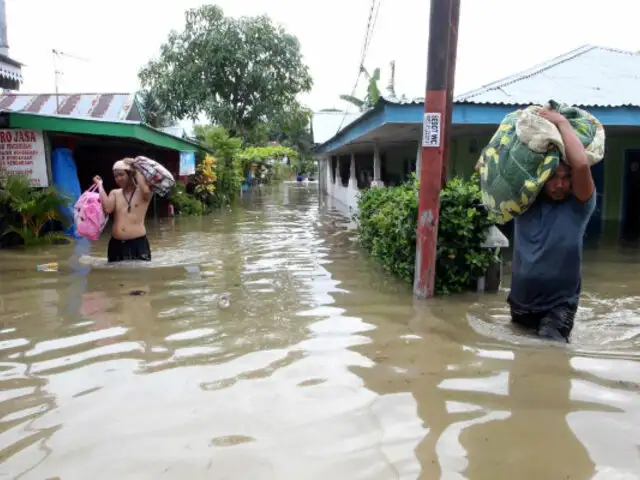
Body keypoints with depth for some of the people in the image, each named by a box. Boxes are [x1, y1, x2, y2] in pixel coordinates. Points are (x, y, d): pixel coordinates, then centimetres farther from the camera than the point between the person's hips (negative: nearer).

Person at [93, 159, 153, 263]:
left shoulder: (142, 192, 1)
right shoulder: (115, 193, 11)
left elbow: (146, 190, -25)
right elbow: (107, 209, -8)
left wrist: (136, 169, -13)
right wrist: (100, 185, -1)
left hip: (138, 243, -4)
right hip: (116, 244, 5)